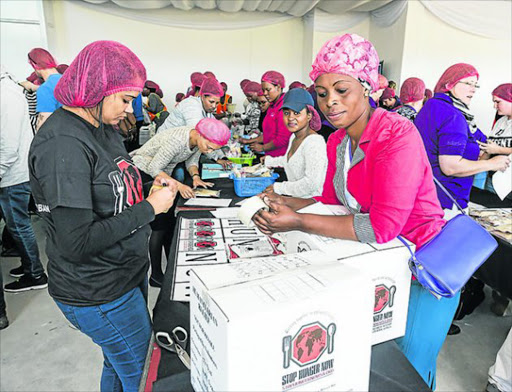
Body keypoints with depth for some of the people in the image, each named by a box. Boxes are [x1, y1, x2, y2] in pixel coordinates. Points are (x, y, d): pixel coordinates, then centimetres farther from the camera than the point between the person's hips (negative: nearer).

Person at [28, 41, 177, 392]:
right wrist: (149, 208, -21)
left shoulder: (104, 127, 5)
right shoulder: (62, 143, -24)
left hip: (128, 273, 8)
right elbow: (77, 243, -27)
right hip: (97, 296, -8)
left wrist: (153, 184, -2)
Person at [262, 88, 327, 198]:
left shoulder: (314, 142, -20)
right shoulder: (294, 137, 9)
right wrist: (270, 161, 46)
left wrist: (279, 188, -18)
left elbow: (311, 183, -28)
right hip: (295, 198, 9)